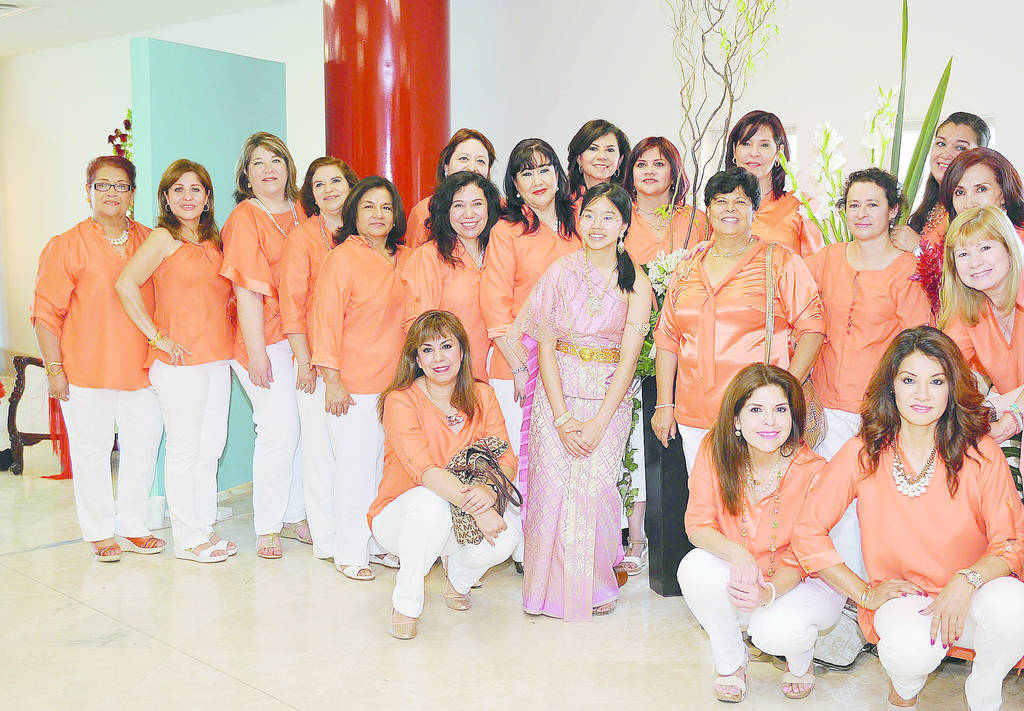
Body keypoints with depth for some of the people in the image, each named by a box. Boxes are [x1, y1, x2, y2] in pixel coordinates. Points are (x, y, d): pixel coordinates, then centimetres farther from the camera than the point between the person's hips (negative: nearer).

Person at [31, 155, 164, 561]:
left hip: (142, 369, 3)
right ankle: (100, 533, 19)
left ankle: (133, 527, 24)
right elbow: (46, 312, -3)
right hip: (87, 373, -3)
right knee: (92, 453, 4)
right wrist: (54, 368, -8)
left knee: (143, 449, 8)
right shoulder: (66, 246, -2)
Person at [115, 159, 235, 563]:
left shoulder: (213, 240, 15)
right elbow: (125, 284, -16)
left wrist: (227, 334, 10)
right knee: (185, 449, 0)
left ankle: (204, 527, 23)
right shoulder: (163, 238, -5)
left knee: (211, 445, 11)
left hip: (218, 358, 7)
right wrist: (157, 337, -15)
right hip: (179, 361, -6)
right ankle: (188, 539, 10)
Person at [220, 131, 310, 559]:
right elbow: (247, 290, -11)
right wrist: (256, 352, -15)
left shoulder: (298, 214, 12)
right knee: (280, 427, -8)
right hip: (265, 338, -6)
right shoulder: (245, 218, -5)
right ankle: (267, 528, 7)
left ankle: (294, 516, 22)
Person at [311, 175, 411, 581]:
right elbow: (326, 320, -9)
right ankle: (351, 554, 13)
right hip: (353, 387, -6)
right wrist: (332, 379, -14)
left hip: (394, 382, 6)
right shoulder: (343, 258, -7)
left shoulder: (403, 259, 11)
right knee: (356, 469, -1)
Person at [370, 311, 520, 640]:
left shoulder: (482, 396, -2)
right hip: (400, 516, -3)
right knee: (430, 501, -38)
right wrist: (474, 506, -40)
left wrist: (489, 490, -31)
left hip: (462, 518, 4)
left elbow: (507, 458, -9)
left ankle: (459, 577, 10)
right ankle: (405, 601, -14)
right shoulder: (400, 401, -16)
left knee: (507, 535, -27)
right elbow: (424, 470, -28)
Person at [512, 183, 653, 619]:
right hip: (557, 392, 1)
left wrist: (598, 422, -12)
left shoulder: (636, 284, 0)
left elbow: (628, 360, -4)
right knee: (553, 487, -5)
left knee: (597, 489, -8)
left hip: (609, 399, -1)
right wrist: (562, 417, -9)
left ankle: (597, 585, 14)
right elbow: (545, 346, -1)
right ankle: (553, 585, 15)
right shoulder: (561, 272, 2)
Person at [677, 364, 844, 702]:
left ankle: (801, 658, 10)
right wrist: (736, 553, -33)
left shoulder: (812, 470, -20)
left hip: (799, 582, -2)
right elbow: (698, 523, -12)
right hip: (738, 580, 3)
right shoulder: (714, 451, -13)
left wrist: (769, 593, -36)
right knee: (696, 567, -29)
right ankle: (730, 661, 0)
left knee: (775, 631, -33)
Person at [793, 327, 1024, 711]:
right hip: (899, 595, -1)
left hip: (966, 596, 1)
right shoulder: (863, 453, -6)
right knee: (912, 650, -35)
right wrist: (865, 593, -7)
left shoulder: (982, 453, -6)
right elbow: (808, 532, -2)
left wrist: (967, 580, -25)